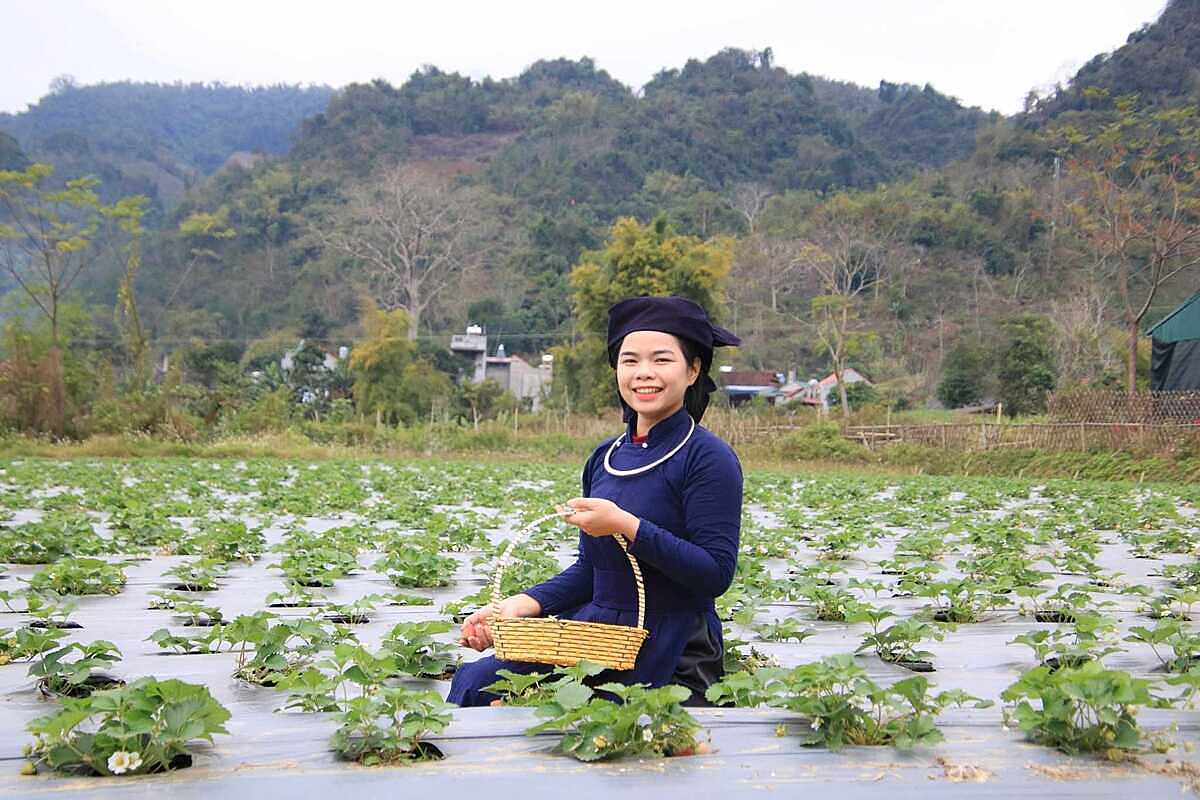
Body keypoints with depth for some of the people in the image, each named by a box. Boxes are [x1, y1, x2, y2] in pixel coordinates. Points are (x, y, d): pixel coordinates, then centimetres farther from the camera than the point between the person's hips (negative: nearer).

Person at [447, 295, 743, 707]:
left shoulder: (708, 457, -11)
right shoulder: (604, 458, 10)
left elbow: (716, 572, -18)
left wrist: (625, 525, -23)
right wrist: (520, 604, -1)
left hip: (671, 659, -6)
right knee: (473, 681, -8)